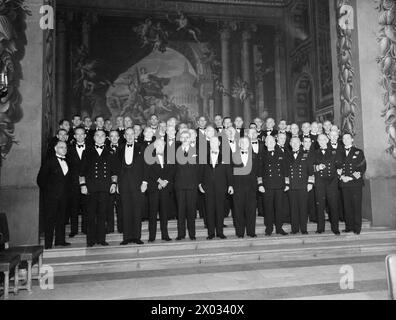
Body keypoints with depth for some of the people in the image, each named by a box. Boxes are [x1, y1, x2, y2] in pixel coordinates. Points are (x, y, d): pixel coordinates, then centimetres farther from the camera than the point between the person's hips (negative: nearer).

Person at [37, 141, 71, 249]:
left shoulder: (67, 162, 13)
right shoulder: (49, 161, -3)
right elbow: (41, 178, -4)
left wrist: (66, 191, 8)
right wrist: (46, 191, -3)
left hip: (63, 195, 5)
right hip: (51, 195, -5)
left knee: (61, 218, 9)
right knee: (50, 219, -2)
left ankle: (60, 240, 17)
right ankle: (48, 243, 3)